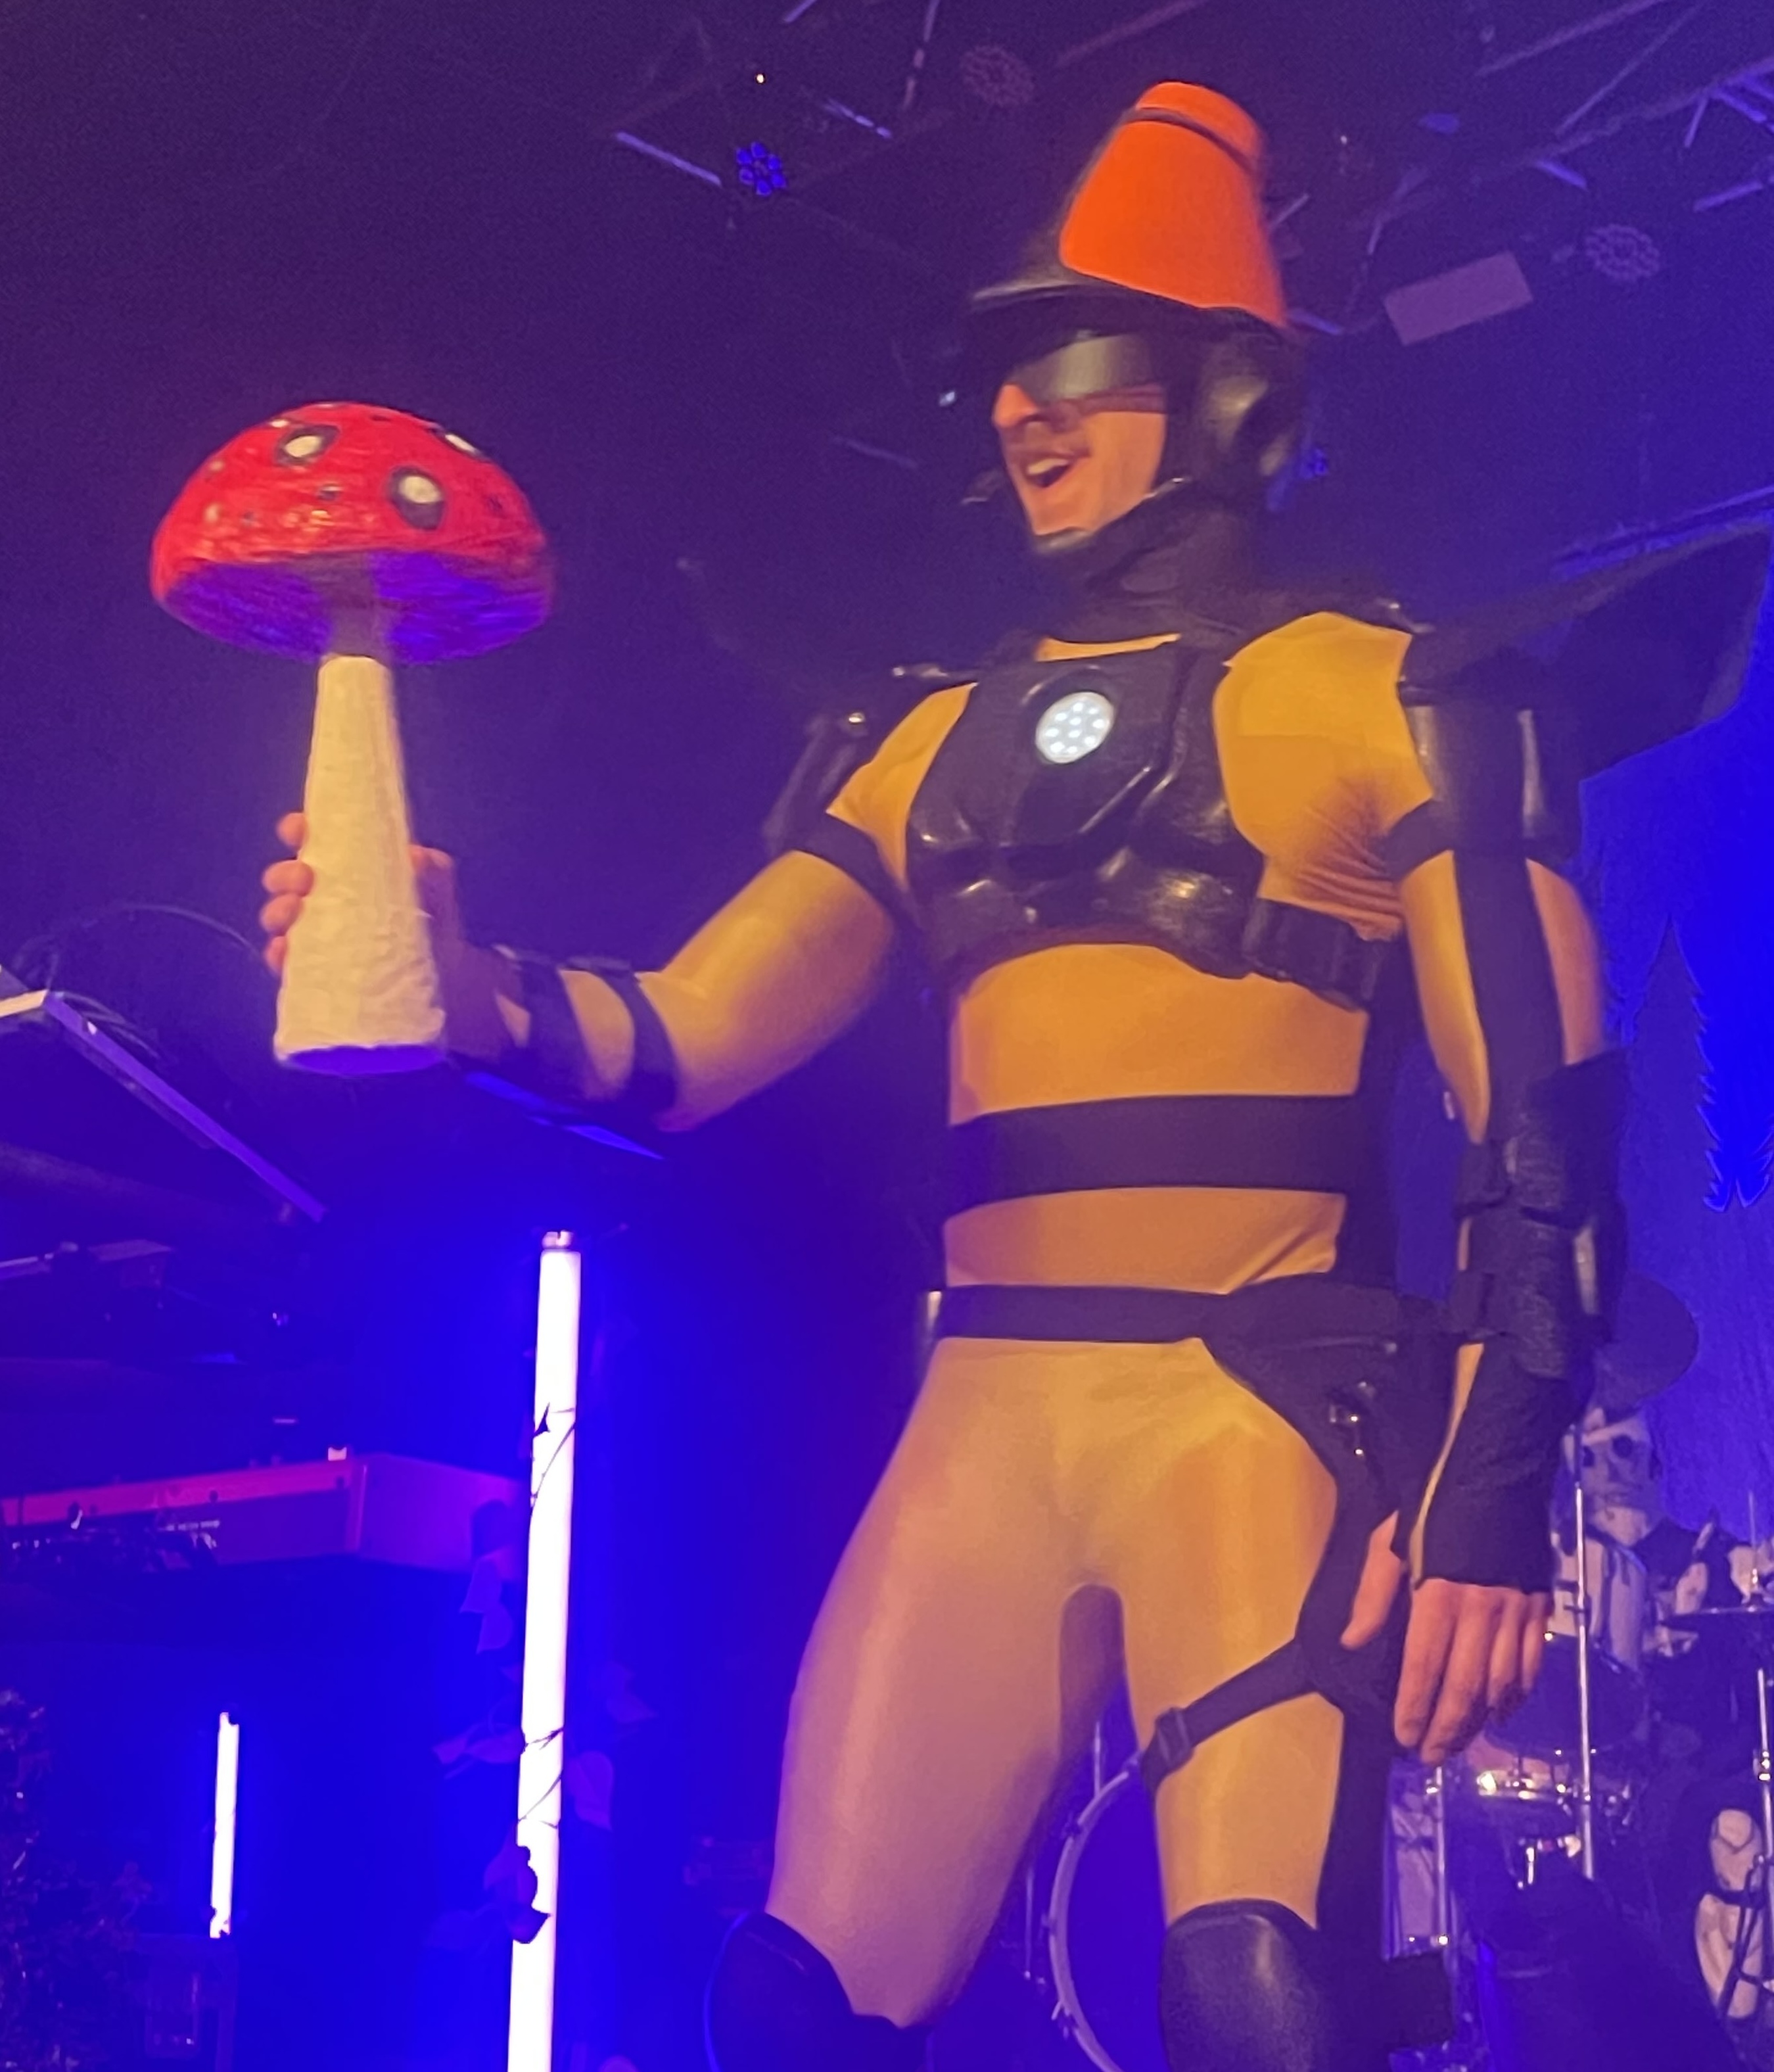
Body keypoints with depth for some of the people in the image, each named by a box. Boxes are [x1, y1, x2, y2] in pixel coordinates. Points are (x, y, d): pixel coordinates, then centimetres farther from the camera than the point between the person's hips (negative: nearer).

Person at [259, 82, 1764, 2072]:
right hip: (987, 1417, 5)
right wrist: (480, 992, -11)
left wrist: (1497, 1485, -13)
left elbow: (1541, 1114, -2)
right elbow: (685, 1035, 11)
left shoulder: (1395, 694, 6)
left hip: (1262, 1407, -5)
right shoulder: (949, 740, 20)